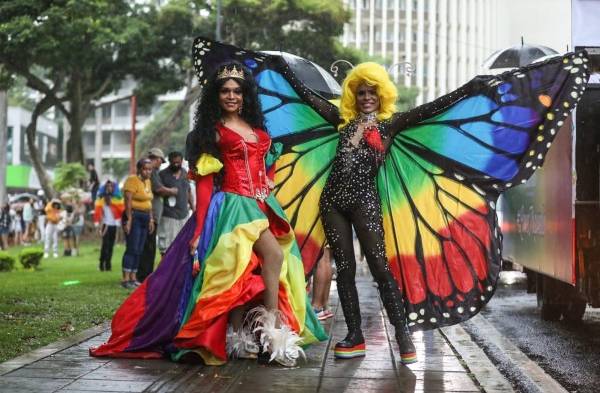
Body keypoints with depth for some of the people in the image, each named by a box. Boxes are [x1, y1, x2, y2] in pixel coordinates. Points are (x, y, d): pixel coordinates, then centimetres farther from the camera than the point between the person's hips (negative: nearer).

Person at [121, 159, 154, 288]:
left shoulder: (147, 181, 16)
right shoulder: (132, 180, -11)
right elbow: (128, 201, -17)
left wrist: (151, 219, 15)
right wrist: (129, 219, -22)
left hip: (145, 217, 8)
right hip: (134, 216, -8)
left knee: (139, 250, 8)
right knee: (132, 248, -11)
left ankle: (133, 278, 12)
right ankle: (125, 279, -11)